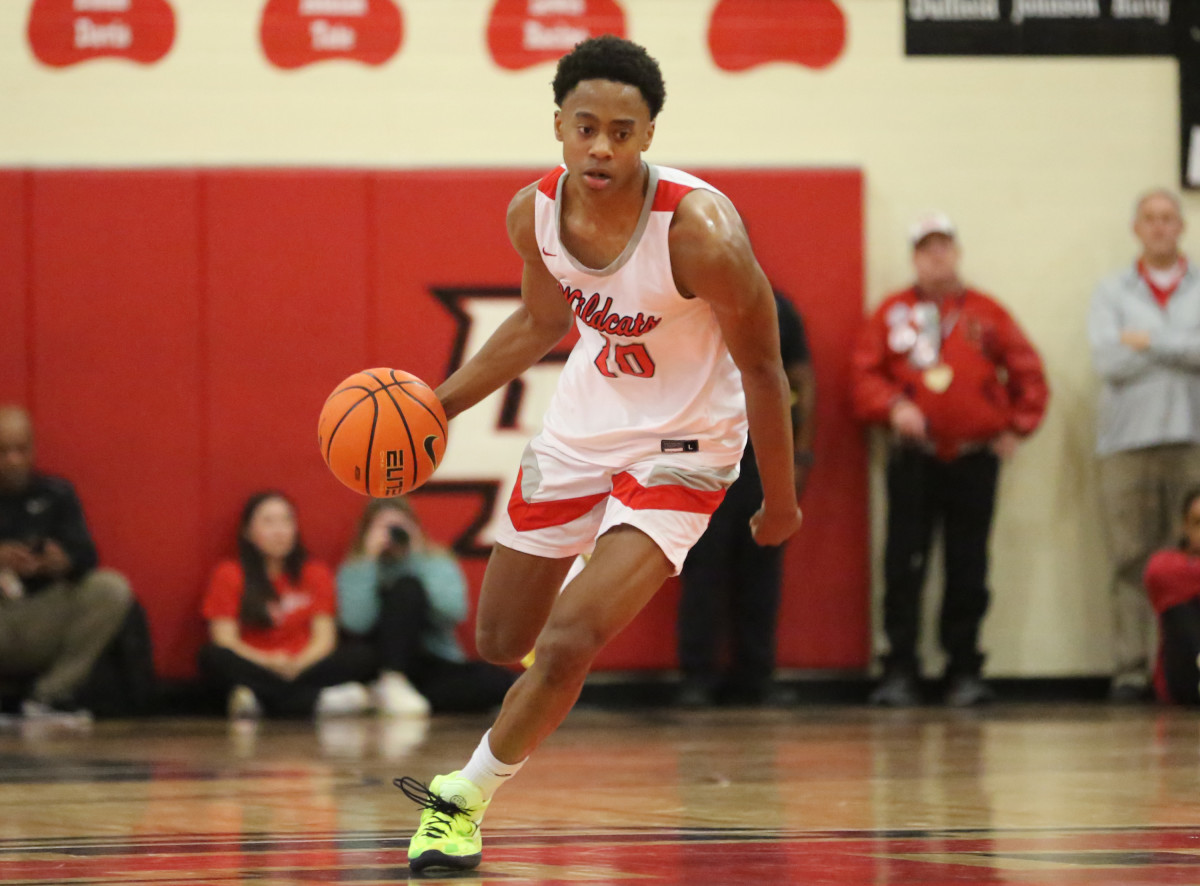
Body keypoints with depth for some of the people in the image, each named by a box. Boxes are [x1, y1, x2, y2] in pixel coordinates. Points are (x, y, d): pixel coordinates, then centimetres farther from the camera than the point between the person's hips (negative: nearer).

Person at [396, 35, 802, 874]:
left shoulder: (699, 230, -29)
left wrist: (780, 502, -8)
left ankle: (467, 797, 3)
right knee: (500, 642, 15)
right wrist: (443, 402, 5)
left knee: (565, 646, -18)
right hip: (580, 428, 6)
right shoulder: (535, 213, -13)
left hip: (679, 450, -6)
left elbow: (762, 367, -16)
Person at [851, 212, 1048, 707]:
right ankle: (900, 673, 0)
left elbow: (1028, 373, 10)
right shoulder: (893, 313, 5)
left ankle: (964, 671, 10)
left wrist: (1016, 428, 4)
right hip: (913, 460, -1)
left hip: (975, 460, 1)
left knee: (968, 572, 4)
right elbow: (863, 372, 2)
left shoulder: (985, 314, 7)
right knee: (903, 568, -4)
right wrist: (892, 406, -14)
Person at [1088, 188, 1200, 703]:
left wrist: (1150, 342, -6)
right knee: (1131, 561, -4)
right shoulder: (1112, 293, 13)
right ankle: (1131, 670, -2)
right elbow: (1108, 362, -2)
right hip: (1127, 442, 0)